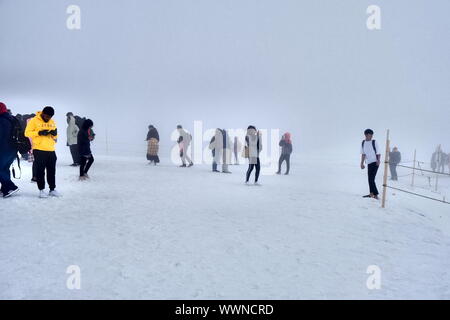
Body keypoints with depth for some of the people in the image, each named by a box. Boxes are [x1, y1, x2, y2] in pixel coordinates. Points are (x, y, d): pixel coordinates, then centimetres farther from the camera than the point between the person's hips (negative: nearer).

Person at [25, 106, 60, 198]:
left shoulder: (52, 122, 12)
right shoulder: (34, 121, -4)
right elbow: (27, 133, -7)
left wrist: (55, 133, -4)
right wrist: (39, 133, -19)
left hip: (51, 150, 5)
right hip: (39, 150, -5)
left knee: (52, 171, 10)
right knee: (40, 171, 1)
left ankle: (52, 189, 19)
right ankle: (41, 190, 9)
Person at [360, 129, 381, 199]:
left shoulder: (374, 142, -5)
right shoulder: (363, 143, 8)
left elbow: (378, 153, -6)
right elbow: (363, 154, 14)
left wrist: (378, 160, -22)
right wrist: (362, 163, 11)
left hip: (375, 162, -5)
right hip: (369, 163, 6)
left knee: (371, 178, -13)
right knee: (370, 178, 9)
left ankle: (375, 194, -10)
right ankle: (372, 193, 19)